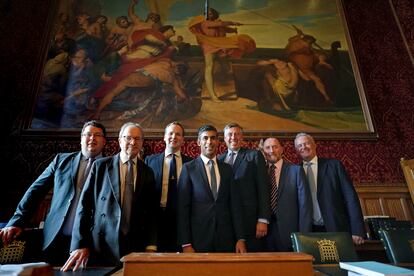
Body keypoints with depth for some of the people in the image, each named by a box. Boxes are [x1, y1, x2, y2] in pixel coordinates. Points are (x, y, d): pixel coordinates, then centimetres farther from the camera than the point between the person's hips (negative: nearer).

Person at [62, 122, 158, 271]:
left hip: (136, 246, 1)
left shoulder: (147, 173, 5)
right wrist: (80, 244, -7)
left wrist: (151, 246, -3)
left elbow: (151, 212, 4)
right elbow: (85, 204, -2)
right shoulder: (100, 166, 1)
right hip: (101, 244, -1)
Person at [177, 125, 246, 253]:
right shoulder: (189, 168, -4)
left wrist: (240, 238, 1)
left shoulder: (227, 169, 6)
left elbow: (235, 205, 5)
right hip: (198, 239, -2)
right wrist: (185, 244, -8)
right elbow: (182, 208, -5)